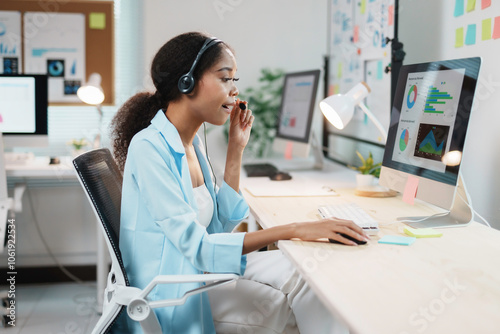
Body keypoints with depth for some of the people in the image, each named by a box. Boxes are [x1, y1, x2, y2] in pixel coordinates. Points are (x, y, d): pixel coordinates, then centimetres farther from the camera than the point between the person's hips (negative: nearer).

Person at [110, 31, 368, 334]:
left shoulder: (193, 142, 6)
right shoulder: (148, 147, -21)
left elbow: (219, 225, 7)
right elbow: (198, 248, -26)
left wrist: (236, 149, 2)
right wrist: (294, 230, -29)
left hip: (199, 271, 7)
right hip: (170, 297, -7)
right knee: (288, 309, -13)